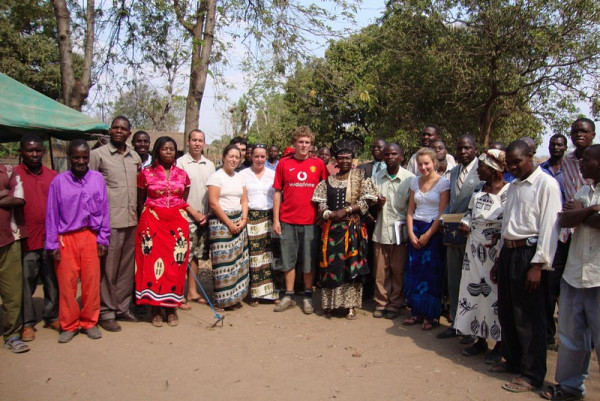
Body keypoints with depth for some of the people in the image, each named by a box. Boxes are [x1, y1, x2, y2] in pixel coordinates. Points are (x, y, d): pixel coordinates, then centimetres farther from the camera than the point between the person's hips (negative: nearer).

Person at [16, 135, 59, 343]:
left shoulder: (53, 176, 7)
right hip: (26, 240, -2)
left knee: (53, 282, 11)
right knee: (26, 284, 5)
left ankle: (52, 317, 26)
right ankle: (27, 323, 17)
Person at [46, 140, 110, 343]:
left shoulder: (97, 178, 1)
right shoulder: (59, 181, -1)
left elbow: (104, 210, 5)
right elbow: (52, 214, 2)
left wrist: (103, 239, 3)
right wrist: (53, 244, 0)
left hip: (90, 236, 1)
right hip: (66, 238, -1)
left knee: (92, 281, 6)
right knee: (66, 282, 5)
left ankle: (90, 322, 22)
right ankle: (69, 325, 20)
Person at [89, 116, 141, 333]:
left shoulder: (135, 157, 14)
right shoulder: (97, 154, -2)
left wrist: (140, 211, 13)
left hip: (131, 221, 6)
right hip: (109, 222, -5)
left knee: (127, 268, 12)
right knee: (108, 269, 0)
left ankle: (122, 308, 24)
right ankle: (106, 312, 12)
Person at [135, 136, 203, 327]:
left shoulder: (182, 174, 9)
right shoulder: (146, 173, 2)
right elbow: (140, 202, 7)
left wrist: (195, 214, 0)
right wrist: (148, 220, 4)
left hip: (177, 223, 2)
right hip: (153, 223, -2)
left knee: (175, 264, 1)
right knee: (153, 262, -4)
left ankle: (171, 307, 13)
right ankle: (155, 308, 8)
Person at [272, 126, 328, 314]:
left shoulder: (318, 164, 2)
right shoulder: (284, 163, 2)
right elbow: (277, 192, 5)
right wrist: (276, 219, 1)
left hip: (310, 221, 0)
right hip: (287, 221, 1)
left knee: (309, 261, 7)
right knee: (288, 259, 9)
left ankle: (308, 297, 21)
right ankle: (289, 296, 21)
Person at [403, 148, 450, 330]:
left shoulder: (443, 183, -6)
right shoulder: (415, 181, 9)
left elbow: (442, 213, -10)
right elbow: (410, 211, 10)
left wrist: (427, 235, -12)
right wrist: (411, 233, -2)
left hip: (434, 231, -5)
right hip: (415, 229, 5)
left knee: (431, 273, 0)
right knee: (414, 271, 5)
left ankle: (431, 315, 13)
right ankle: (417, 312, 18)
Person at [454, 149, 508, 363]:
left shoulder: (509, 192, -11)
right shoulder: (478, 191, 9)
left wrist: (499, 237, -23)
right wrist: (465, 224, 1)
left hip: (498, 252, -6)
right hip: (475, 251, 6)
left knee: (497, 295, 2)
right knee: (475, 292, 10)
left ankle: (499, 344, 19)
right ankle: (480, 340, 25)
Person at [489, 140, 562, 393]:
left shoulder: (546, 184, -9)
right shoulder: (513, 187, 16)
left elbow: (550, 227, -15)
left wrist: (538, 265, -19)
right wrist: (499, 260, 19)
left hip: (529, 254, -8)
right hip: (508, 252, 8)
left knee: (528, 317, 0)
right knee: (506, 312, 15)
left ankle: (532, 375, 13)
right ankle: (513, 361, 31)